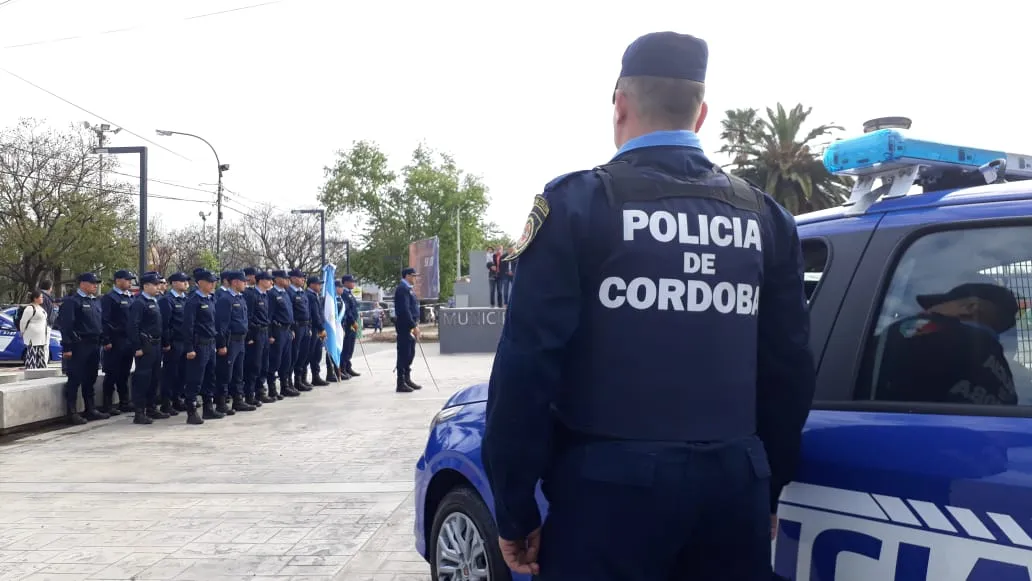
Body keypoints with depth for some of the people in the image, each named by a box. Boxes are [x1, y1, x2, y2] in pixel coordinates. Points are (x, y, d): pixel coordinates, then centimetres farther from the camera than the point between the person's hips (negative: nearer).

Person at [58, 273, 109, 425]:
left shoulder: (96, 301, 17)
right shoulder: (72, 301, -7)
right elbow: (66, 325, -13)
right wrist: (67, 348, -17)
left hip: (94, 345, 7)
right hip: (79, 346, -7)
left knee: (90, 379, 13)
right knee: (75, 380, -3)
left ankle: (91, 409, 19)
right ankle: (72, 413, 0)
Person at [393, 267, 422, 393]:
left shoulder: (408, 288, 18)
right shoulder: (402, 289, -15)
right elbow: (404, 310, -23)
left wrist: (416, 324, 16)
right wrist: (414, 326, -22)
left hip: (410, 327, 10)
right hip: (405, 326, -10)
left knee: (410, 354, 15)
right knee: (404, 354, -6)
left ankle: (407, 379, 25)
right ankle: (401, 384, -1)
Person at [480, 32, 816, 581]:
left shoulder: (577, 202, -6)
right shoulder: (765, 217, 8)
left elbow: (527, 363, -11)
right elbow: (789, 370, 11)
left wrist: (514, 510, -4)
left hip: (612, 486, -4)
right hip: (734, 488, 5)